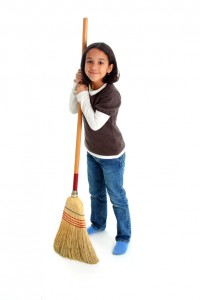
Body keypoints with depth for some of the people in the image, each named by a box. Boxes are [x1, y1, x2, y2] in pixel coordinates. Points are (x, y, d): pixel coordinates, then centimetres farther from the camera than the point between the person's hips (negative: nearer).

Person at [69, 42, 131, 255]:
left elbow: (95, 123, -30)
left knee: (116, 197, 9)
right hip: (92, 152, 7)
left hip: (111, 156, -7)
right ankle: (98, 224, 47)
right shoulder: (87, 87, -8)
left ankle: (124, 236, 28)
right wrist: (76, 87, -12)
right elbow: (73, 110, 3)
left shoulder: (111, 94, -30)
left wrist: (83, 95, -25)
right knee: (96, 193, 24)